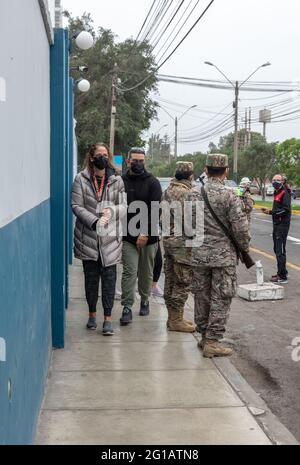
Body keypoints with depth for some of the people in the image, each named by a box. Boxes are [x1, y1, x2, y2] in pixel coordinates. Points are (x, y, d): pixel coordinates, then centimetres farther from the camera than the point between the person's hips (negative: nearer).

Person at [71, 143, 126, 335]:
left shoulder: (117, 180, 5)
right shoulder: (81, 179, 2)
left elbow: (123, 207, 4)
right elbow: (76, 206, -3)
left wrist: (112, 211, -18)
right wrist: (94, 221, -16)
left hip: (110, 237, 0)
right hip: (88, 237, 0)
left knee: (109, 278, -1)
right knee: (91, 277, 10)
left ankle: (108, 318, 5)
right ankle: (92, 314, 24)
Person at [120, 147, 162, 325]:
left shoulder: (153, 183, 0)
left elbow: (156, 210, -10)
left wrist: (145, 233, -19)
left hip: (149, 236, 0)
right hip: (128, 237, 0)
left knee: (146, 273, 11)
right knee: (129, 272, -6)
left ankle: (145, 301, 30)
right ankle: (127, 307, -3)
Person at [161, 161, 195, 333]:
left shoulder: (167, 191, 12)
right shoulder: (186, 193, -17)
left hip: (168, 240, 9)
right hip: (182, 243, -9)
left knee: (171, 281, 14)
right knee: (183, 282, -2)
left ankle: (173, 317, 23)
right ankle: (176, 320, 3)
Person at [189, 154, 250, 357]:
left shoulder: (193, 194, 1)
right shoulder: (229, 195, -13)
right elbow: (241, 227, -15)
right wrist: (244, 248, 1)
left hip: (199, 255, 5)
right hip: (224, 256, -5)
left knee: (202, 296, 14)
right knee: (220, 299, 3)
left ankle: (205, 336, 25)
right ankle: (213, 341, 4)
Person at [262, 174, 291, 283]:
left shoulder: (284, 193, -12)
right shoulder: (277, 193, 18)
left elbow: (286, 210, -21)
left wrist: (271, 212, -23)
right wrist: (269, 211, 8)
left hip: (283, 225, -10)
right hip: (277, 225, 10)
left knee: (280, 251, -9)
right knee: (277, 249, 17)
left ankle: (282, 276, -5)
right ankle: (282, 272, 29)